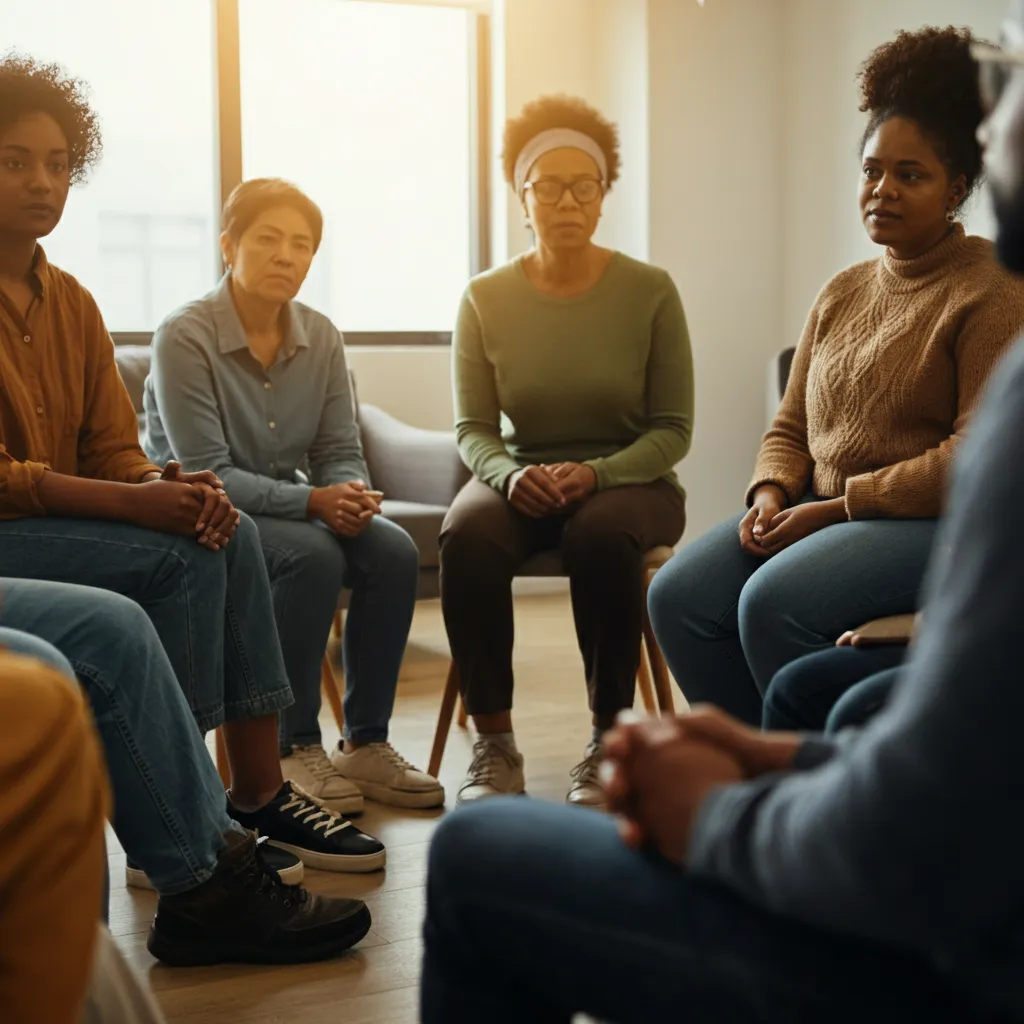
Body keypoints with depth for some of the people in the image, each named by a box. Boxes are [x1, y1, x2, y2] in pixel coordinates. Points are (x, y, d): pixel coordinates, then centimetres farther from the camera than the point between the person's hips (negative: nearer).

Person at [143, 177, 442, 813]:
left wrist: (352, 494, -21)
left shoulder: (320, 337, 1)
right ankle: (294, 748, -17)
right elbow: (206, 474, -20)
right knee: (314, 557, -32)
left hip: (289, 506, 6)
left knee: (396, 552, -20)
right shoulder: (185, 338, -16)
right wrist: (313, 502, -29)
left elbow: (341, 451, 3)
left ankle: (366, 744, -9)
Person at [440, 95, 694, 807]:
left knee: (601, 533, -37)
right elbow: (474, 429, 4)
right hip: (521, 476, 2)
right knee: (467, 534, -32)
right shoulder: (486, 299, 1)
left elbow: (673, 429, -4)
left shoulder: (650, 292, -4)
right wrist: (510, 474, -19)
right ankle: (494, 744, -21)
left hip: (629, 478, -1)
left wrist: (596, 474, -22)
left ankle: (610, 741, -20)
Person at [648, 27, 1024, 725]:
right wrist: (771, 494, -4)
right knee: (678, 596, -15)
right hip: (825, 512, 7)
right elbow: (792, 427, 19)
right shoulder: (843, 293, 17)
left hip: (943, 526, -7)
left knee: (773, 602, -31)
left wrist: (838, 507, -16)